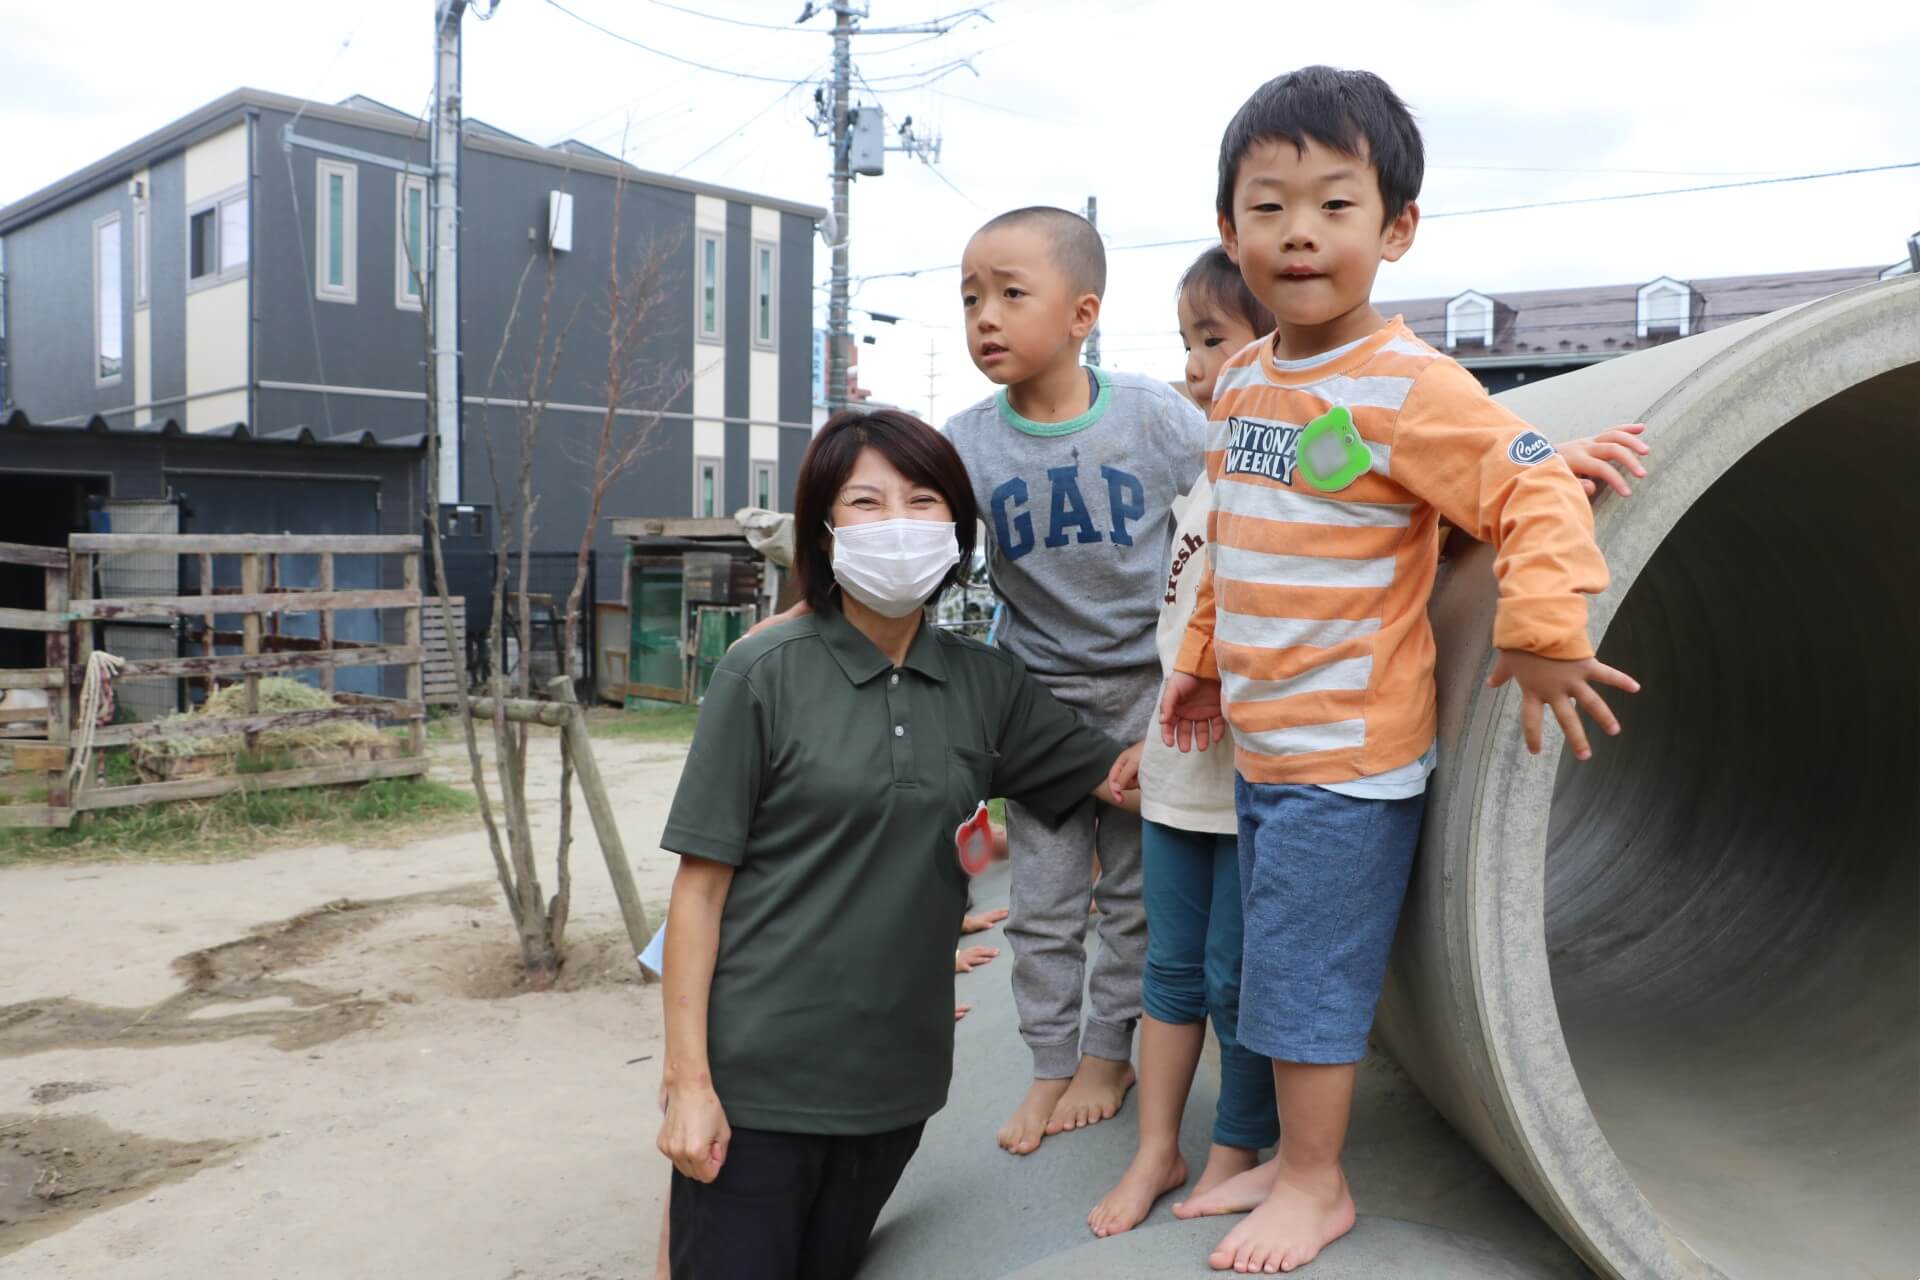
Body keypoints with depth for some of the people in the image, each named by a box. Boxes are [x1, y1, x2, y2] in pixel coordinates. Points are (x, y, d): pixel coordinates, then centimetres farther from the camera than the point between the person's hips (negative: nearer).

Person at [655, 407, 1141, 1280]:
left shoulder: (984, 684, 3)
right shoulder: (765, 675, -8)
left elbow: (1122, 774, 2)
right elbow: (701, 886, -8)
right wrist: (688, 1082, -10)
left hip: (894, 1076, 4)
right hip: (757, 1076, -4)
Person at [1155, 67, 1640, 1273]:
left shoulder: (1408, 386, -17)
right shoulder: (1241, 382, 6)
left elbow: (1539, 490, -22)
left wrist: (1542, 632, -32)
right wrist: (1204, 657, 22)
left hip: (1350, 755, -8)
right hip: (1257, 738, 8)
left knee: (1306, 965, 4)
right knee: (1279, 958, 19)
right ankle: (1292, 1156, 38)